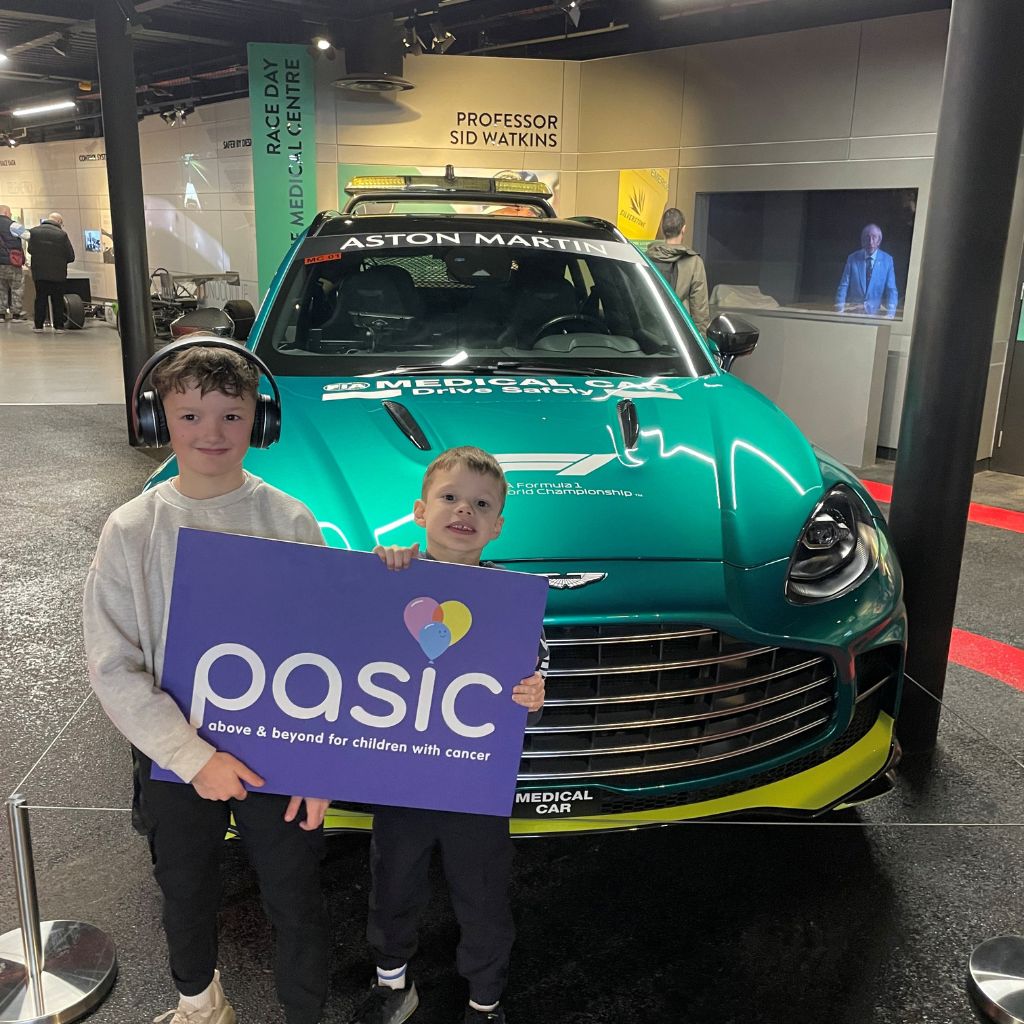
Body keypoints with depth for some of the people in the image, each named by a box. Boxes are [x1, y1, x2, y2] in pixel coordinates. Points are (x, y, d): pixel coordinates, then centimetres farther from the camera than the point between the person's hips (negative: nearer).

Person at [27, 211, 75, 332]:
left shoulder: (34, 231, -2)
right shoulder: (62, 234, -11)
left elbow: (30, 250, 8)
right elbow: (71, 257, -9)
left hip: (39, 272, 2)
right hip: (57, 273, -2)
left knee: (40, 299, 11)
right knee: (58, 300, 7)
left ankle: (38, 325, 12)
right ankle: (59, 326, 6)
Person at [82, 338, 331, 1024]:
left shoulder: (291, 522, -10)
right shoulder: (132, 530, -9)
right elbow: (112, 667, -9)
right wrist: (193, 756, -17)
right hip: (176, 759, 1)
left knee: (297, 903, 10)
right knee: (187, 891, 23)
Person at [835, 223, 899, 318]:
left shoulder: (887, 260, 2)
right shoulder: (852, 258, 2)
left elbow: (891, 289, 0)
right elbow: (843, 286, 1)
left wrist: (890, 313, -14)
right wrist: (840, 309, -12)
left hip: (874, 313, 0)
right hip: (853, 311, 0)